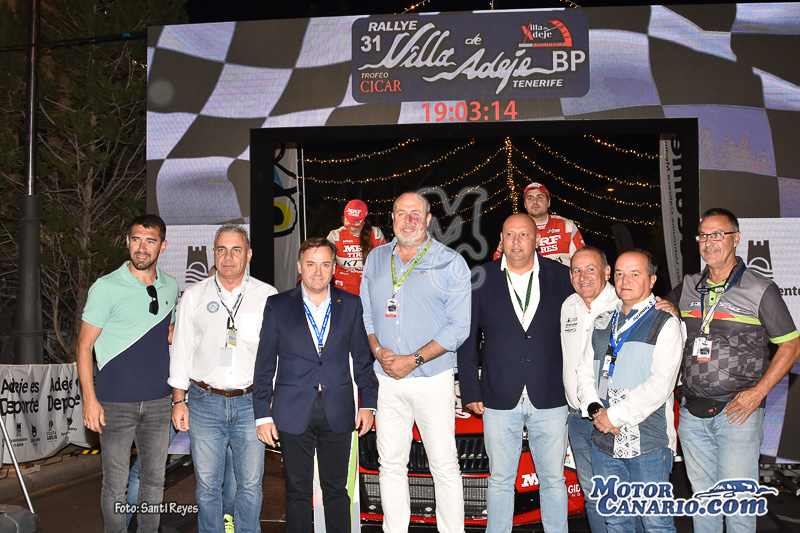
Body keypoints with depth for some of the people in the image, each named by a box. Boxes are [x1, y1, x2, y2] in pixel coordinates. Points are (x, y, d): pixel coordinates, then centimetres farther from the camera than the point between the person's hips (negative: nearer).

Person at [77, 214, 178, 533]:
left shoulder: (171, 287, 5)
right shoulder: (107, 288, -8)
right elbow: (84, 345, -6)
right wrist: (90, 399, -12)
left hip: (158, 401, 4)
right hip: (116, 402, -4)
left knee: (154, 479, 13)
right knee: (115, 483, 6)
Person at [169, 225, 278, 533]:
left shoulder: (268, 296, 2)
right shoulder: (194, 296, 6)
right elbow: (181, 351, 8)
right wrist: (178, 400, 5)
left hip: (251, 402, -1)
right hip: (204, 402, 1)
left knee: (250, 484, 6)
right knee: (207, 485, 8)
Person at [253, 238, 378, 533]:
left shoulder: (350, 304, 4)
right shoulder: (278, 306, 0)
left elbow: (362, 358, 8)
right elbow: (264, 365, 2)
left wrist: (367, 403, 3)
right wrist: (262, 415, -2)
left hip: (338, 414, 1)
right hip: (293, 414, -1)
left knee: (336, 489, 11)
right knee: (297, 491, 9)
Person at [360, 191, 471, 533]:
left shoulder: (450, 262, -3)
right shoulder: (376, 259, 10)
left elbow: (459, 326, -7)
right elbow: (365, 312, 13)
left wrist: (413, 360, -15)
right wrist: (378, 351, -6)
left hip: (433, 379, -3)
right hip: (386, 379, 4)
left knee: (444, 465, 1)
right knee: (391, 463, 10)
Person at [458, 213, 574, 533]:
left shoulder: (561, 277, 3)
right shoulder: (482, 279, 2)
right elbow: (467, 339, 4)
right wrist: (470, 392, 0)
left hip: (550, 399, 0)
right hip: (499, 399, 0)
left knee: (553, 479, 12)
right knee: (500, 480, 11)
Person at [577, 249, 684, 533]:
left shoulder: (665, 323, -4)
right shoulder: (603, 323, 14)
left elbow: (660, 385, -14)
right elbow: (584, 372, 13)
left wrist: (615, 415, -14)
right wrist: (595, 409, -5)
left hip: (649, 445, -5)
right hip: (604, 444, 5)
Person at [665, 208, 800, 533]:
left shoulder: (761, 291, -4)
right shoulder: (687, 288, 8)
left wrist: (758, 391, -12)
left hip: (738, 411, -4)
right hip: (692, 412, 4)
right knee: (702, 496, 15)